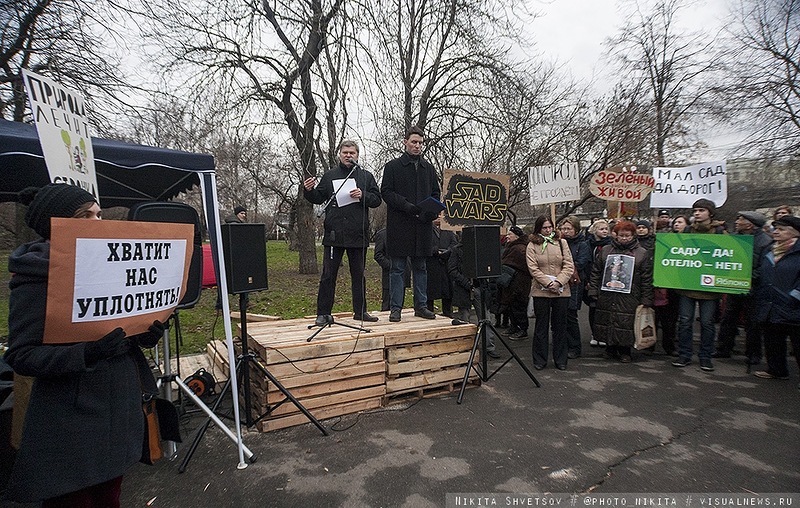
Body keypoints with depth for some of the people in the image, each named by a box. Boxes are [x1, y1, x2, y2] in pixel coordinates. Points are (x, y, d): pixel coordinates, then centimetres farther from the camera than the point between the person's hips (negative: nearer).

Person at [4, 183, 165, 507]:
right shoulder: (34, 279, -12)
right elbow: (21, 356, -15)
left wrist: (149, 333, -7)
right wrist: (87, 354, -30)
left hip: (120, 411, 6)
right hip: (71, 424, -6)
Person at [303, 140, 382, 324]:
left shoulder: (366, 176, 10)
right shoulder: (330, 175, 9)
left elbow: (377, 199, 5)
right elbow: (318, 198, 8)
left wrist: (363, 195, -12)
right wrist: (309, 190, -12)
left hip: (358, 234, 2)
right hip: (334, 234, -1)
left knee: (358, 275, 11)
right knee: (328, 275, 1)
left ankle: (360, 311, 22)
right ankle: (323, 313, 9)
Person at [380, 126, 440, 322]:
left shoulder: (428, 168, 16)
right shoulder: (392, 166, 3)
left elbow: (436, 193, 16)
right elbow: (386, 192, -4)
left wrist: (433, 211, -4)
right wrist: (406, 205, -18)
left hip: (423, 225, 4)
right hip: (399, 225, -4)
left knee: (420, 267, 10)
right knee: (398, 268, 1)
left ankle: (421, 306, 19)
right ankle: (395, 307, 8)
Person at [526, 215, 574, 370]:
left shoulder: (562, 243, 7)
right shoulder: (532, 246, 1)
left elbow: (569, 266, 1)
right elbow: (533, 269, -7)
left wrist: (558, 282, -12)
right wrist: (548, 283, -16)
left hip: (562, 291, 2)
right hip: (541, 291, -2)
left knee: (560, 326, 10)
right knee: (541, 326, 6)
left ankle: (560, 360, 22)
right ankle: (540, 360, 18)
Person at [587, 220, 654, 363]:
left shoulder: (643, 254, 3)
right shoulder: (605, 250, 9)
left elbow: (647, 279, 1)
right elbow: (595, 272, 11)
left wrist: (646, 301, -3)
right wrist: (593, 291, 4)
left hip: (629, 299, -2)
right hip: (607, 297, 2)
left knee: (626, 324, 0)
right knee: (607, 322, 7)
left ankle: (625, 351, 18)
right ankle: (611, 348, 24)